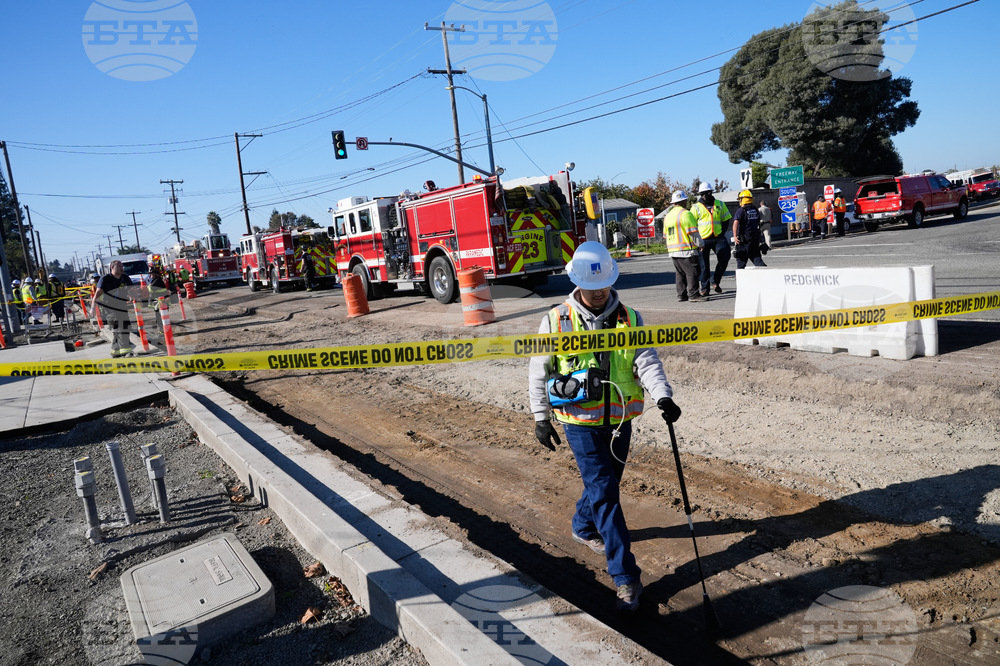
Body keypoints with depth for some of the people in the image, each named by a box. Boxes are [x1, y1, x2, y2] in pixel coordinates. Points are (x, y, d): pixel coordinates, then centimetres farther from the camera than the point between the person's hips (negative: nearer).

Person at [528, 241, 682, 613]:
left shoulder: (630, 320, 1)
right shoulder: (556, 321, -6)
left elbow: (646, 361, -11)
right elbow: (538, 372, 0)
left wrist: (663, 397, -28)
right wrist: (541, 417, -1)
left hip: (619, 421, 4)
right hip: (580, 422, -3)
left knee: (604, 484, 19)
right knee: (604, 493, -7)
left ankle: (584, 527, 49)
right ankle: (626, 577, 0)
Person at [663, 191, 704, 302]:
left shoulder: (668, 215, 17)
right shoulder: (685, 213, -10)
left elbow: (665, 236, 21)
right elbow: (693, 232, -13)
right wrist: (700, 244, -3)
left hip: (673, 250, 8)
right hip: (686, 249, -8)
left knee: (680, 273, 13)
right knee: (692, 272, -4)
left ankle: (681, 295, 13)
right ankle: (693, 295, -4)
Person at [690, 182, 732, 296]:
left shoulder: (720, 205, 11)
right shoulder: (696, 207, 4)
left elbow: (726, 220, 16)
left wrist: (722, 233, 2)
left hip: (718, 238, 2)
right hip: (703, 240, -2)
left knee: (724, 259, -5)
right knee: (704, 265, 1)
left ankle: (716, 282, 14)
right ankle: (704, 288, 8)